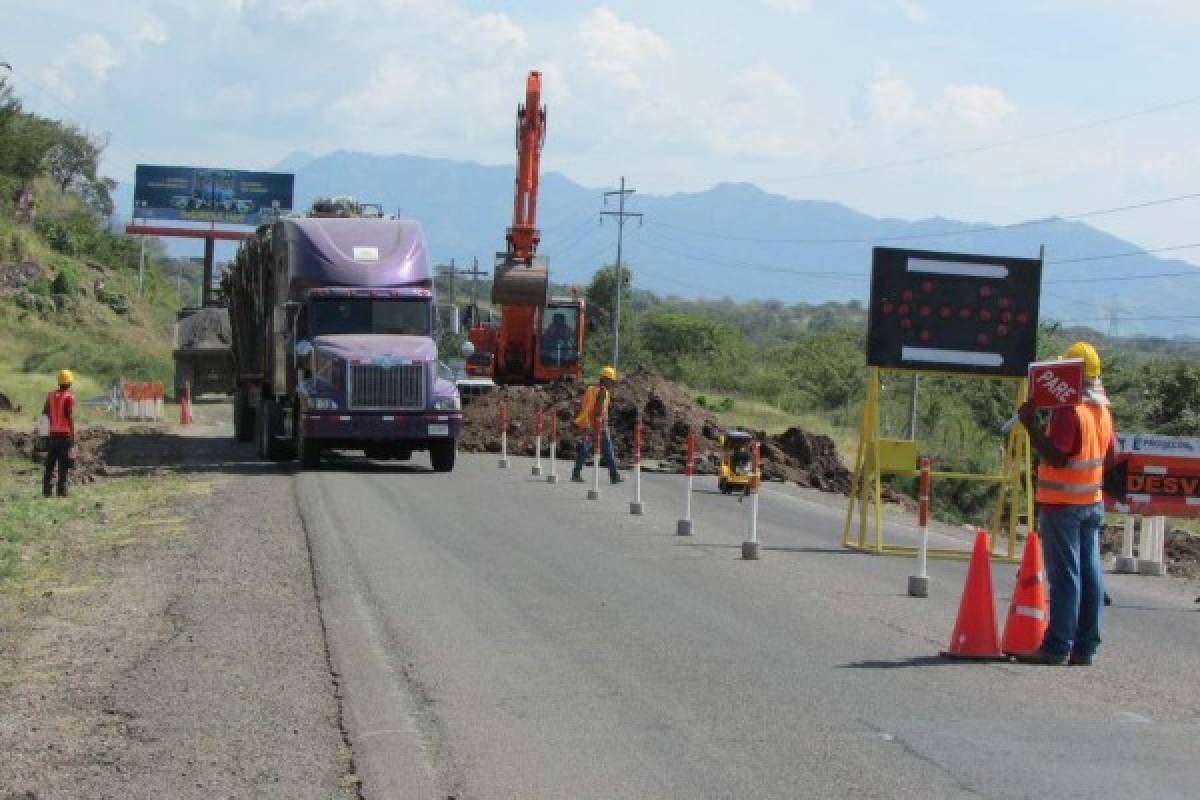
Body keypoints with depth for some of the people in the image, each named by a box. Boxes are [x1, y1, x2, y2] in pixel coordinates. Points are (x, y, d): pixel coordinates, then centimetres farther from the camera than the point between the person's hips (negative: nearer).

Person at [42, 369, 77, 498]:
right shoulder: (69, 397, -9)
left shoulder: (51, 395, 8)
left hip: (53, 433, 5)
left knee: (50, 463, 9)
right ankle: (62, 490, -7)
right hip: (65, 434, -5)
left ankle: (47, 489, 6)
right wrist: (73, 435, -11)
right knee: (64, 465, -3)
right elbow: (71, 417, -13)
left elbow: (45, 412, 10)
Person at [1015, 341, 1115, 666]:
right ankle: (1084, 647, 9)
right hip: (1092, 502, 8)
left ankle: (1057, 647, -6)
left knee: (1064, 575, -7)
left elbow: (1057, 456, -23)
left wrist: (1031, 425, -20)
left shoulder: (1069, 410, -16)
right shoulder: (1103, 411, 10)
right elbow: (1110, 457, 16)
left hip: (1062, 502, -8)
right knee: (1090, 574, 7)